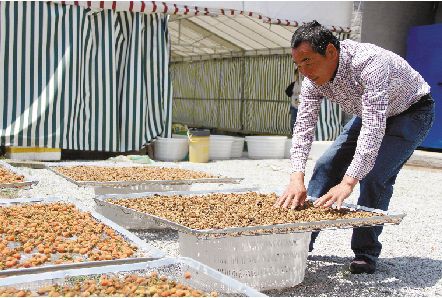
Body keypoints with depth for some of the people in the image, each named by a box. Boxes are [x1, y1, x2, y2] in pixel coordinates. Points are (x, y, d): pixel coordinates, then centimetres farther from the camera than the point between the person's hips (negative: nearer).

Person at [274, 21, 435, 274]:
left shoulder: (369, 63, -40)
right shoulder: (314, 77, -18)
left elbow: (374, 128, -46)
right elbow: (304, 125, -20)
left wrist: (348, 182, -52)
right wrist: (297, 178, -32)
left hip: (411, 112, -7)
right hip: (371, 114, 7)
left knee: (375, 175, -24)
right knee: (327, 165, 0)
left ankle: (366, 254, -8)